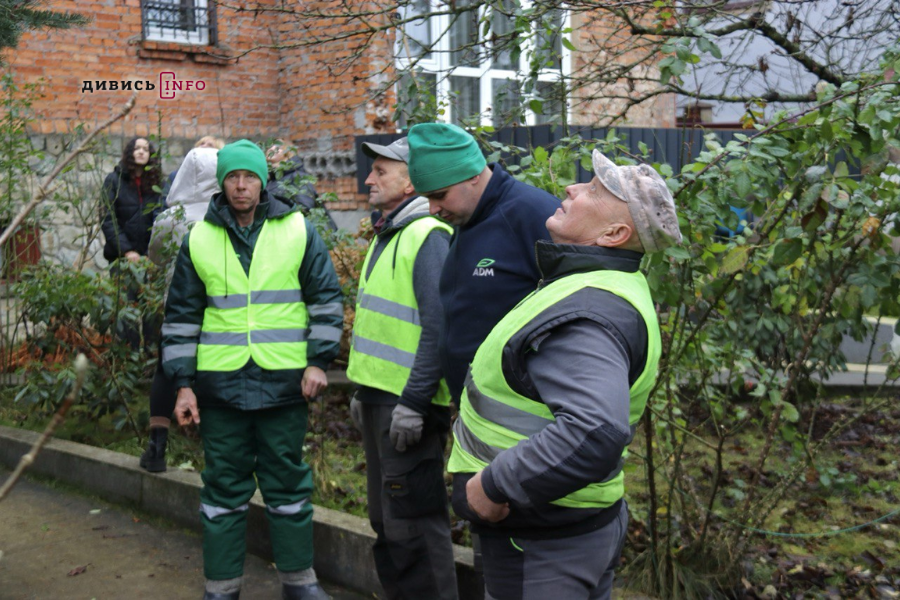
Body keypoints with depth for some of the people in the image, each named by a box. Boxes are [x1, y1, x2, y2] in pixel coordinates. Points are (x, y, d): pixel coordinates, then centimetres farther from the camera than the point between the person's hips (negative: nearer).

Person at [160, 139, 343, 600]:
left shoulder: (298, 230, 2)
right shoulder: (199, 239, 6)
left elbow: (326, 299, 5)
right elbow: (181, 316, 9)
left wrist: (318, 360, -3)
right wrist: (183, 384, 4)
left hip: (284, 381, -1)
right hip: (220, 383, 1)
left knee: (288, 483, 10)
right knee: (223, 488, 9)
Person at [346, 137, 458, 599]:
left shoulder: (428, 236, -14)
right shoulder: (386, 236, 16)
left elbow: (438, 327, -21)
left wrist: (414, 403, -22)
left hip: (409, 405, -10)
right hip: (379, 397, 10)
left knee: (413, 524, -2)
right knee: (386, 518, 18)